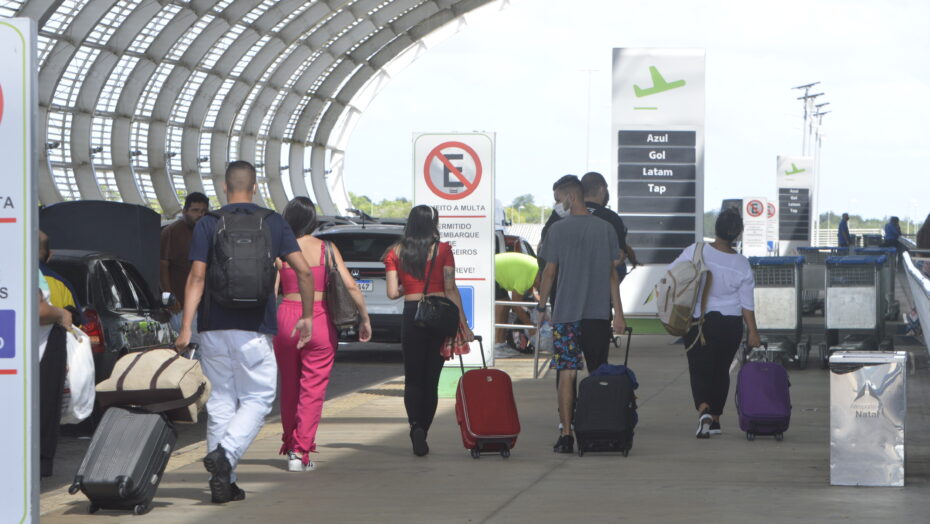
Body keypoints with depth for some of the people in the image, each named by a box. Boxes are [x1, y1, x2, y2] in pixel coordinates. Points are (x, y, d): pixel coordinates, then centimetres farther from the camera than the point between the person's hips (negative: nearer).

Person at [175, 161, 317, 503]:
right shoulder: (273, 223, 4)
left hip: (214, 327, 1)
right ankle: (225, 453, -17)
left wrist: (186, 327, -12)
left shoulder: (207, 225, 1)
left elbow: (197, 277, -9)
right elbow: (304, 271, -1)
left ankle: (223, 483, 7)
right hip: (255, 329, -1)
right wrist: (308, 316, 10)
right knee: (257, 399, 7)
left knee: (220, 402, 8)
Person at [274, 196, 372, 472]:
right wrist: (365, 317, 5)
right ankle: (301, 452, -4)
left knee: (289, 387, 16)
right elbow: (350, 286, -5)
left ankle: (289, 446, 26)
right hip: (319, 320, -1)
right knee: (313, 388, 2)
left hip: (286, 318, 1)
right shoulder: (327, 249, -1)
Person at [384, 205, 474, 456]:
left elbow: (393, 293, -2)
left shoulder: (395, 252, 2)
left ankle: (416, 427, -17)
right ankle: (423, 433, 9)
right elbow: (451, 289, -7)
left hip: (411, 316, 0)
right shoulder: (442, 250, -3)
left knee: (413, 379, 6)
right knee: (431, 379, 9)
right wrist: (463, 322, -4)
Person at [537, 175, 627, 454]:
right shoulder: (605, 229, 6)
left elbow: (549, 272, 0)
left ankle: (566, 434, -8)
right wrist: (618, 313, 8)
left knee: (566, 374, -2)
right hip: (599, 313, 3)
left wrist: (541, 306, 11)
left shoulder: (559, 229, -3)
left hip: (566, 313, -3)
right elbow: (612, 272, 6)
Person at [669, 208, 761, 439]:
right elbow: (747, 303, -4)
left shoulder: (696, 252, -12)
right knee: (720, 370, 15)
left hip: (697, 322, -1)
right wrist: (753, 332, 2)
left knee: (699, 368, 0)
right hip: (730, 323, 1)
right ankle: (715, 419, 22)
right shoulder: (742, 265, -8)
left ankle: (704, 409, -25)